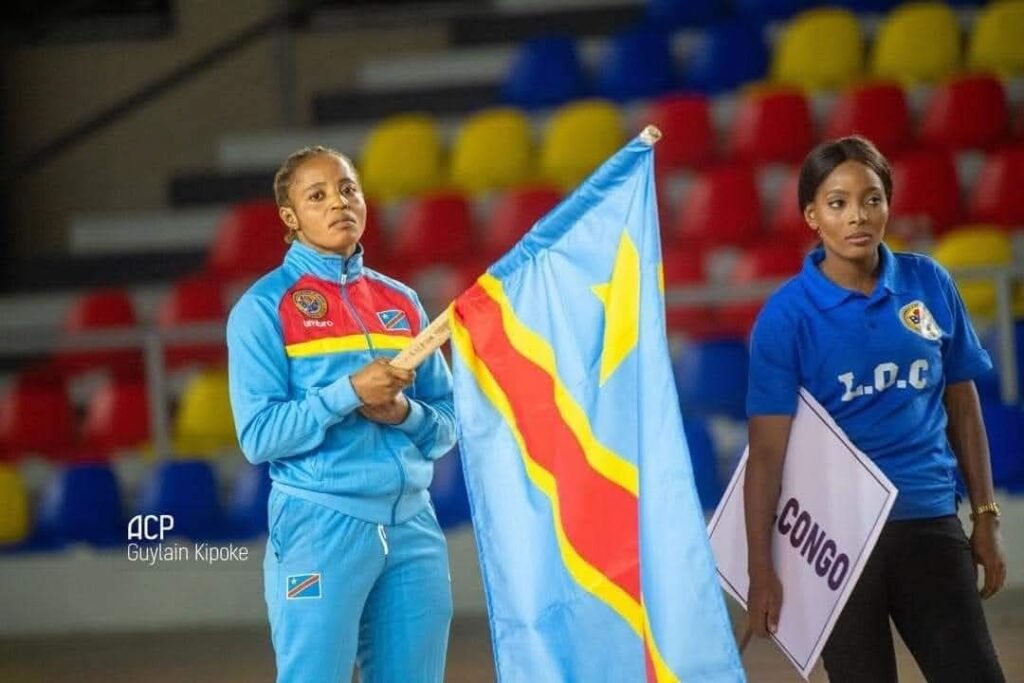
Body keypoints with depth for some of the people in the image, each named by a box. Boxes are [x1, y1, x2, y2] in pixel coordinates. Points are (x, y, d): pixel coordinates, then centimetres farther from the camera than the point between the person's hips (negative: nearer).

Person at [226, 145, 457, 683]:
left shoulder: (402, 302, 13)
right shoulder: (265, 306, -2)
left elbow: (446, 425, 14)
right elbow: (260, 435, -10)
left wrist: (404, 412, -8)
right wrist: (351, 392, -18)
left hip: (413, 526, 5)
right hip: (321, 523, -5)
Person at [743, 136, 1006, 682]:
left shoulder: (929, 285, 1)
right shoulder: (787, 316, -9)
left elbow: (962, 406, 10)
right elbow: (767, 449, -10)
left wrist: (985, 517, 8)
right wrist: (761, 568, -14)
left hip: (930, 521, 3)